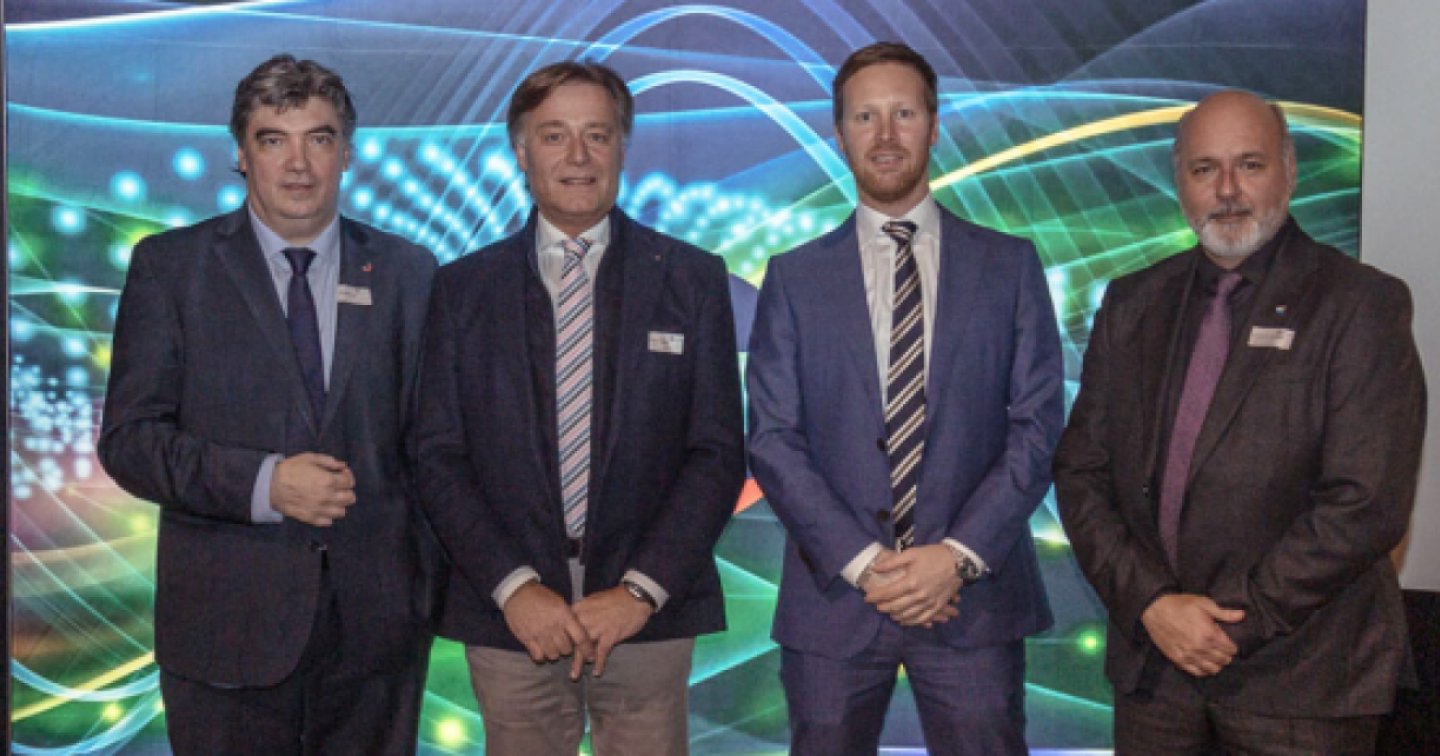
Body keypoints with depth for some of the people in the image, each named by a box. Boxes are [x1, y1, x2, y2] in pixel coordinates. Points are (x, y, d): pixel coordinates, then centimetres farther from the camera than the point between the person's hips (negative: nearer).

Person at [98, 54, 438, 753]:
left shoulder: (408, 273, 6)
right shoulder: (169, 265, 1)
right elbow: (128, 438, -4)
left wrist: (430, 580, 3)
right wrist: (263, 484, -17)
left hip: (378, 619, 2)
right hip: (228, 624, -1)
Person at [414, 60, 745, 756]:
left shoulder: (693, 279, 3)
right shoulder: (463, 287, 5)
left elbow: (718, 453, -1)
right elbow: (439, 456, 2)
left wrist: (641, 590, -10)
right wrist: (513, 587, -9)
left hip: (649, 614, 0)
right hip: (509, 619, 1)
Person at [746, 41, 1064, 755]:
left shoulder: (1009, 265, 6)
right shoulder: (794, 277, 6)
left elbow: (1037, 424, 1)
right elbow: (773, 440, 0)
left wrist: (959, 555, -10)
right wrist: (860, 561, -10)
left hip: (975, 595, 0)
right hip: (833, 594, 1)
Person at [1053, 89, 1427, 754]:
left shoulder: (1361, 303, -5)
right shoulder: (1132, 304, 7)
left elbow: (1366, 505, -13)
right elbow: (1081, 471, 3)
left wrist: (1233, 619, -13)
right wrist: (1150, 602, -9)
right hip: (1150, 661, 4)